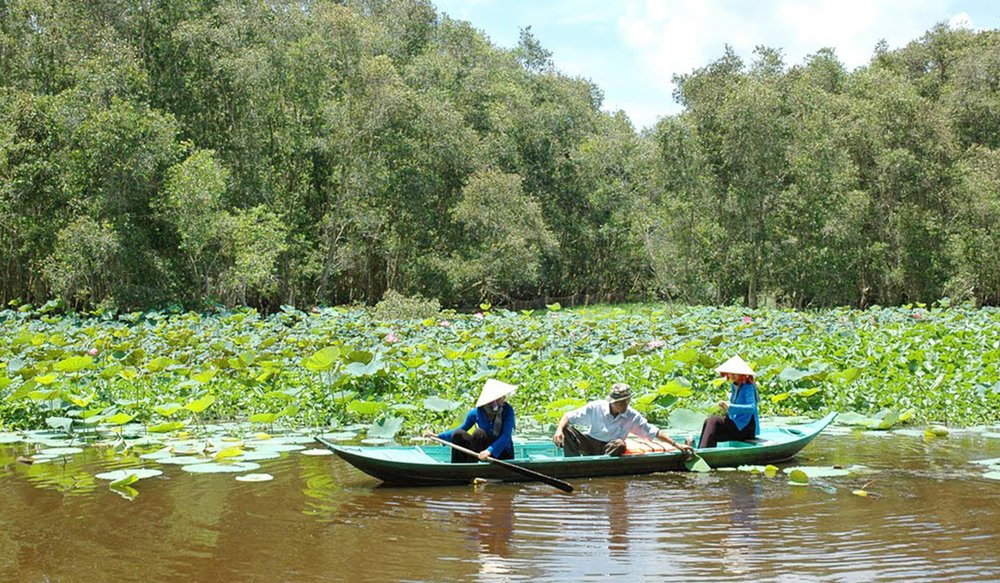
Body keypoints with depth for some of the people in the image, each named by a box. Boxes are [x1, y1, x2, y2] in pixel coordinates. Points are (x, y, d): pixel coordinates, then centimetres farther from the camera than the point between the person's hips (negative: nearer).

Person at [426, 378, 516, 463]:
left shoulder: (507, 410, -18)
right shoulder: (476, 412, -8)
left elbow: (506, 436, -29)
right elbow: (462, 429, 8)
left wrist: (490, 451, -46)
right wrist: (438, 436, -1)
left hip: (503, 453, -4)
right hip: (485, 449, 4)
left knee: (479, 433, -29)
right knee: (458, 434, -16)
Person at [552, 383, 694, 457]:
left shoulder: (633, 416, -8)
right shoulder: (595, 408, -12)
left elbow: (655, 433, -4)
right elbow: (568, 416, -8)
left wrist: (676, 445, -10)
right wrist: (559, 430, -28)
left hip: (610, 449, 0)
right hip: (589, 443, 0)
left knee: (620, 444, -34)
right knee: (567, 429, -26)